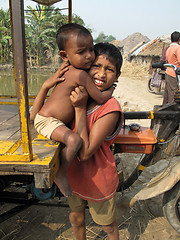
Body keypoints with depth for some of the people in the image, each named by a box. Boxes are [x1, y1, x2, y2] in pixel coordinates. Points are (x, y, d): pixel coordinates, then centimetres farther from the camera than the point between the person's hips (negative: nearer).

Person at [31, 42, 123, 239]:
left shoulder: (110, 109, -28)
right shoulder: (77, 98, -8)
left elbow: (85, 153, -31)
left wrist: (80, 108, -32)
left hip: (98, 180, -5)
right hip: (73, 175, 6)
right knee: (76, 220, 30)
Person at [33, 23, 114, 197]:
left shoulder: (69, 71, 4)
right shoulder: (80, 74, -24)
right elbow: (101, 98, -19)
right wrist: (111, 88, 0)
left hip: (54, 119, 11)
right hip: (46, 120, -11)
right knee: (74, 140, -31)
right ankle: (61, 176, -9)